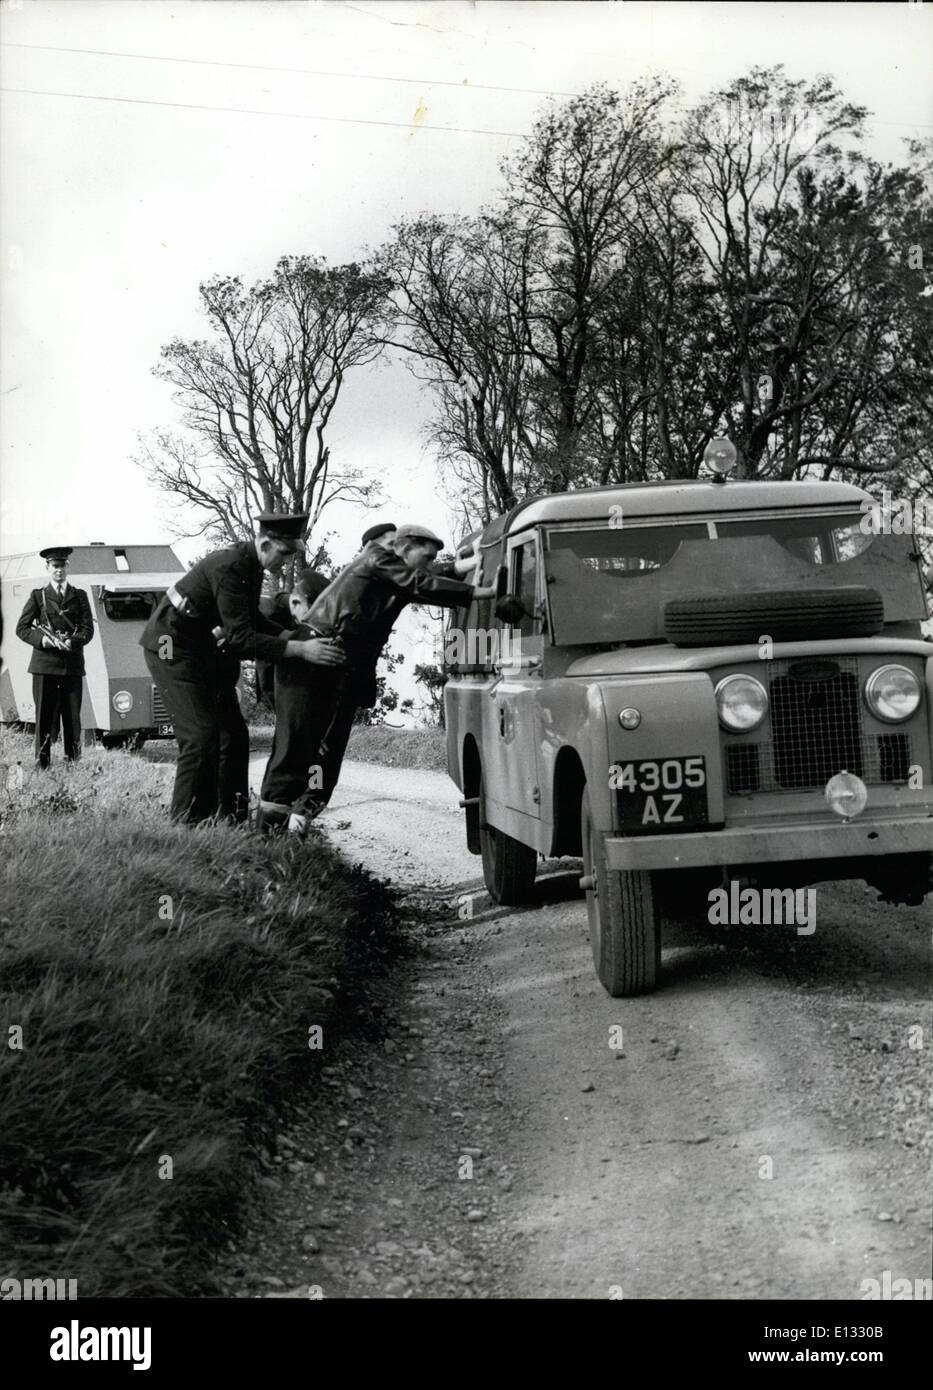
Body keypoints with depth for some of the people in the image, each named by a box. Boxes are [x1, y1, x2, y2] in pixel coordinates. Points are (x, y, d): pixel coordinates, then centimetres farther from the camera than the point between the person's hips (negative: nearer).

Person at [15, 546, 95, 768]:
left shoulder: (79, 596, 13)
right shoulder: (38, 596, 10)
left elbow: (88, 629, 5)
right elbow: (22, 628, 6)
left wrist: (72, 642, -14)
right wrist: (42, 639, -11)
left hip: (72, 664, 1)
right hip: (45, 664, -1)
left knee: (72, 715, 1)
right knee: (44, 714, -4)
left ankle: (73, 762, 7)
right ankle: (42, 762, -2)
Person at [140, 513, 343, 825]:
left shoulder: (250, 564, 3)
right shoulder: (229, 567, -27)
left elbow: (250, 618, 18)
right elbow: (241, 639, -32)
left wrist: (292, 636, 4)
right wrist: (299, 650, -35)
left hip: (203, 650, 10)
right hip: (173, 647, -10)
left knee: (233, 735, 8)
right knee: (202, 738, -16)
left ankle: (232, 820, 13)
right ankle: (187, 824, -11)